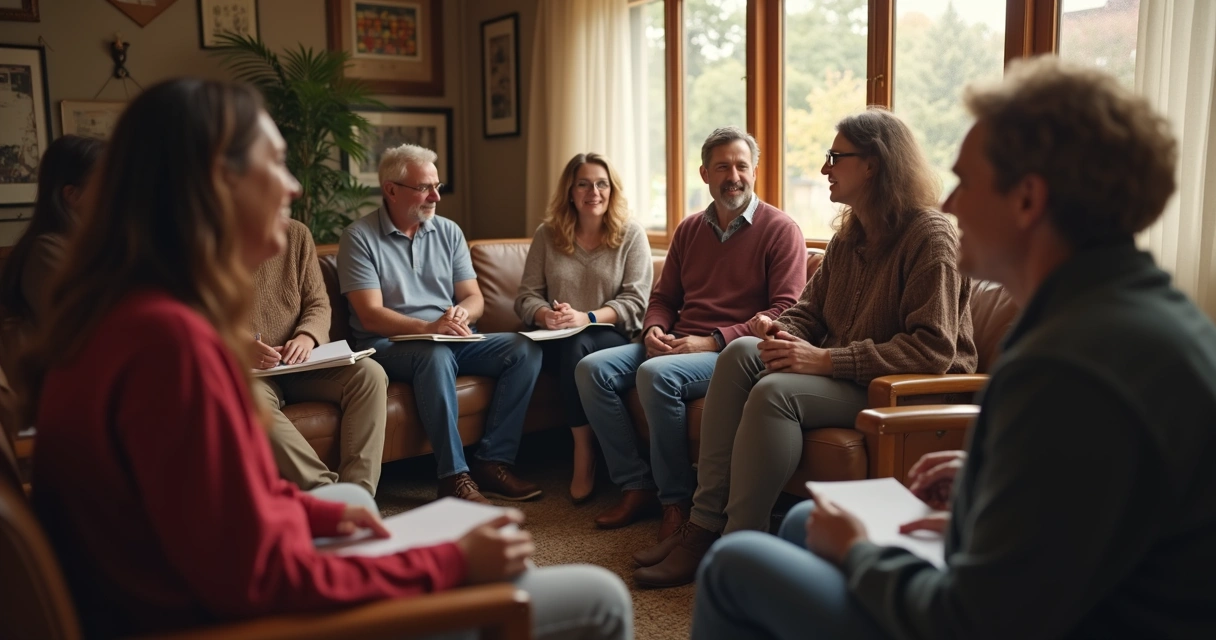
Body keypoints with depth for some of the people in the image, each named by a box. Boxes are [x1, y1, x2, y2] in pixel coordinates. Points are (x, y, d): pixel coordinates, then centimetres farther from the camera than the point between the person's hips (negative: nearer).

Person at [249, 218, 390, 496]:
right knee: (253, 398, -38)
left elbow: (318, 304, 7)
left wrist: (306, 337, -15)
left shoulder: (297, 233, 7)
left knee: (369, 373, -23)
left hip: (299, 362, 3)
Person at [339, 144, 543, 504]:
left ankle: (493, 461, -15)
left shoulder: (448, 232, 11)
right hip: (389, 345, -5)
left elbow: (474, 298, 7)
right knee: (437, 354, -38)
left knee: (525, 350, -16)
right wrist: (428, 328, -30)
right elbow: (370, 315, -14)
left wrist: (461, 313, -18)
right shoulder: (360, 237, -5)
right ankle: (454, 476, -29)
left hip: (453, 340, 5)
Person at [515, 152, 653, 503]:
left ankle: (584, 456, -22)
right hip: (556, 340, 2)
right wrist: (544, 315, -16)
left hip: (612, 337, -2)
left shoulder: (631, 234, 4)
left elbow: (635, 302, -5)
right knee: (571, 348, -35)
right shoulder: (547, 234, 10)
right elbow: (526, 296, 9)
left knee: (576, 345, -35)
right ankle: (585, 452, -21)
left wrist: (586, 318, -20)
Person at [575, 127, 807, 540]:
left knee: (656, 374, -33)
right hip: (676, 345, 7)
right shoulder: (689, 230, 17)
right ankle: (636, 487, -7)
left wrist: (713, 340, -19)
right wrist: (655, 330, -2)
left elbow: (786, 311, -11)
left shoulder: (780, 229, -1)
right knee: (591, 369, -11)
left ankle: (678, 501, -17)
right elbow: (663, 297, 23)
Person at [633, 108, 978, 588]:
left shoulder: (930, 236, -13)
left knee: (776, 391, -30)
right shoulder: (849, 237, 14)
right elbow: (809, 310, 17)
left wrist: (826, 359, -26)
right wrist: (779, 329, -9)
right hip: (843, 376, 9)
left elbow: (933, 348, -22)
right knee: (742, 352, -11)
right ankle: (704, 522, -16)